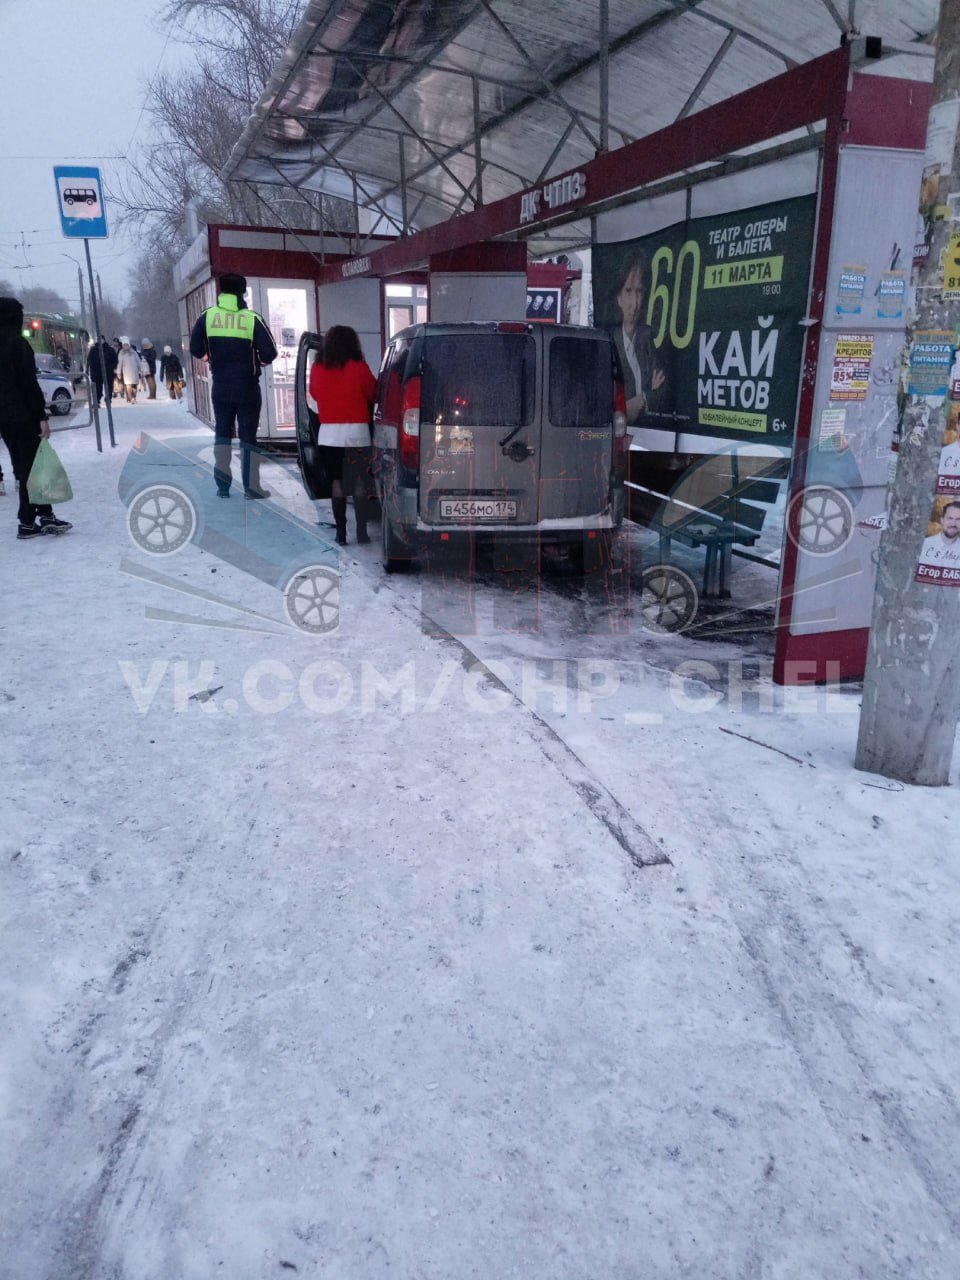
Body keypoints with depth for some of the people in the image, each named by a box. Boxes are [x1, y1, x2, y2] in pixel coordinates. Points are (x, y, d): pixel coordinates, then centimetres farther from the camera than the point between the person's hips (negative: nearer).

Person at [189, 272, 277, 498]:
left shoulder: (207, 316, -3)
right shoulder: (253, 319, -10)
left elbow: (196, 351, -1)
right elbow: (270, 354, -12)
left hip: (220, 386, 2)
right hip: (247, 387, -2)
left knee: (222, 431, 15)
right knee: (248, 435, 5)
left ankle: (223, 485, 7)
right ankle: (251, 486, 4)